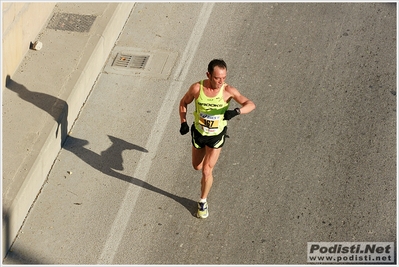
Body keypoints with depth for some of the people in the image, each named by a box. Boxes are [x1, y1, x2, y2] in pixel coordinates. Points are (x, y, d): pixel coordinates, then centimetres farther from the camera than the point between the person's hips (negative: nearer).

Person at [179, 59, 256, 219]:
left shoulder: (228, 91, -26)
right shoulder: (197, 88, -22)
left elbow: (250, 105, -32)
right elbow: (183, 102, -3)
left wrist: (236, 111, -51)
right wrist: (183, 122, -15)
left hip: (216, 135, -2)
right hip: (198, 133, 2)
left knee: (206, 171, -1)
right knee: (197, 166, 21)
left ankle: (203, 201, 24)